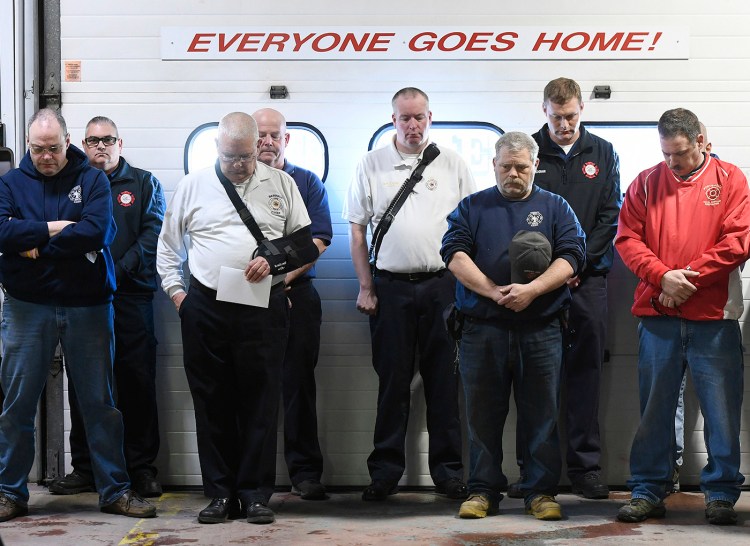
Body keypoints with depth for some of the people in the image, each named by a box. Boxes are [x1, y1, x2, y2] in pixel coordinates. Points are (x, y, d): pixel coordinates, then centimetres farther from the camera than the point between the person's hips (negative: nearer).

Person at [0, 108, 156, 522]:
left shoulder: (92, 180, 3)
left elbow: (97, 232, -14)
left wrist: (37, 246, -12)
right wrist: (54, 228, -14)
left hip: (87, 305, 0)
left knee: (99, 402, 6)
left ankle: (115, 490, 14)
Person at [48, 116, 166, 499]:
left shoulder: (143, 183, 10)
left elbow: (153, 234, 0)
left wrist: (119, 270, -12)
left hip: (131, 295, -1)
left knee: (138, 381, -2)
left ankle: (142, 467, 5)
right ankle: (85, 467, 12)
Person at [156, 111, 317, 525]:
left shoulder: (281, 185, 9)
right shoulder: (192, 186, 10)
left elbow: (306, 244, 9)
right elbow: (168, 246, 17)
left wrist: (275, 258, -8)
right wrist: (175, 290, 7)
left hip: (263, 308, -1)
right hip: (205, 309, 1)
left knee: (260, 402, 0)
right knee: (212, 403, 4)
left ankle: (256, 494, 7)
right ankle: (219, 493, 12)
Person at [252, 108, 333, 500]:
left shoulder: (307, 183, 11)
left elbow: (320, 239, 1)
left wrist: (286, 274, -11)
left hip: (296, 293, 0)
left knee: (298, 383, -1)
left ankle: (305, 472, 3)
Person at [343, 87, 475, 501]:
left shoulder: (452, 164, 7)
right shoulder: (372, 165, 6)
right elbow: (357, 229, 6)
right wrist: (366, 288, 1)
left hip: (442, 284, 0)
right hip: (391, 285, 0)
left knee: (444, 380, 3)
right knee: (392, 381, 4)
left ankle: (448, 470, 12)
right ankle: (385, 471, 12)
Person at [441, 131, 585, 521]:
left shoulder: (555, 208, 12)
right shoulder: (472, 207, 12)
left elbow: (571, 256, -1)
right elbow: (454, 254, -2)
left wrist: (532, 290, -16)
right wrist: (493, 291, -14)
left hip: (541, 331, 0)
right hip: (482, 330, 0)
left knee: (541, 415, 2)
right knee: (483, 415, 4)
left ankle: (541, 491, 10)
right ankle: (483, 490, 13)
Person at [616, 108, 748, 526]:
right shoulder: (647, 183, 9)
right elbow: (628, 238, 3)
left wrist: (691, 276, -10)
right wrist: (662, 276, -12)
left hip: (715, 317, -1)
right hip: (658, 315, 2)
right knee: (654, 407, 6)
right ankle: (648, 492, 15)